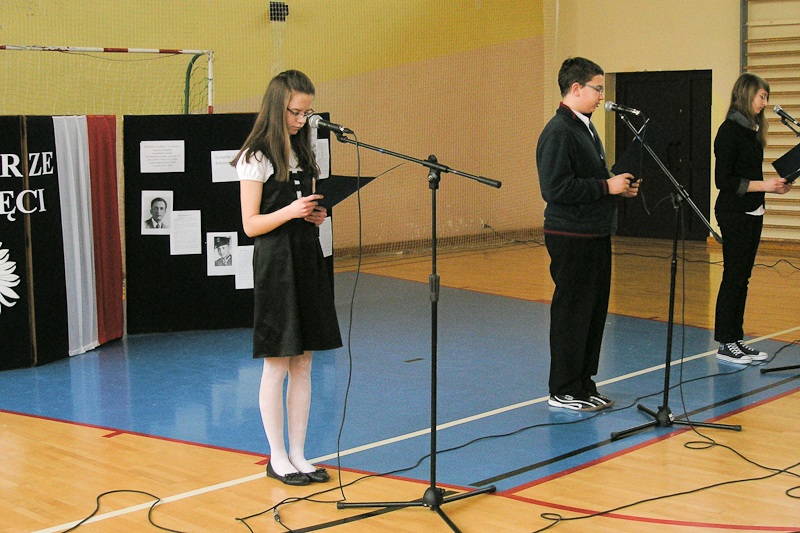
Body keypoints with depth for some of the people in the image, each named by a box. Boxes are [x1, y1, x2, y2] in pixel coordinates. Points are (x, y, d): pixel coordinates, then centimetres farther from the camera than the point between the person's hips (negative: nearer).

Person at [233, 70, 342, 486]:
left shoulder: (302, 152, 12)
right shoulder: (256, 158, -9)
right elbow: (251, 224, -11)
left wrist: (316, 216, -2)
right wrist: (289, 211, -25)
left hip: (308, 261, 7)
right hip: (276, 266, -7)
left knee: (303, 365, 10)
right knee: (277, 366, 1)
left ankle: (298, 455, 18)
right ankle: (277, 457, 13)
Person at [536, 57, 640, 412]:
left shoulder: (586, 127, 16)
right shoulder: (559, 133, -16)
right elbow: (556, 188, -23)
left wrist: (621, 186, 7)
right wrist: (607, 186, -17)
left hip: (595, 235, 10)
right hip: (571, 237, -10)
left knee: (595, 310, 13)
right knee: (571, 313, -2)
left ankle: (583, 385, 24)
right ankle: (564, 391, 8)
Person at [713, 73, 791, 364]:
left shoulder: (751, 130, 13)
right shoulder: (730, 130, -13)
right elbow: (724, 180, -17)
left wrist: (774, 186, 4)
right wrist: (763, 185, -18)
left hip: (752, 213, 8)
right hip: (734, 213, -8)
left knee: (741, 278, 11)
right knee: (733, 276, -3)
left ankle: (736, 339, 18)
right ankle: (726, 344, 5)